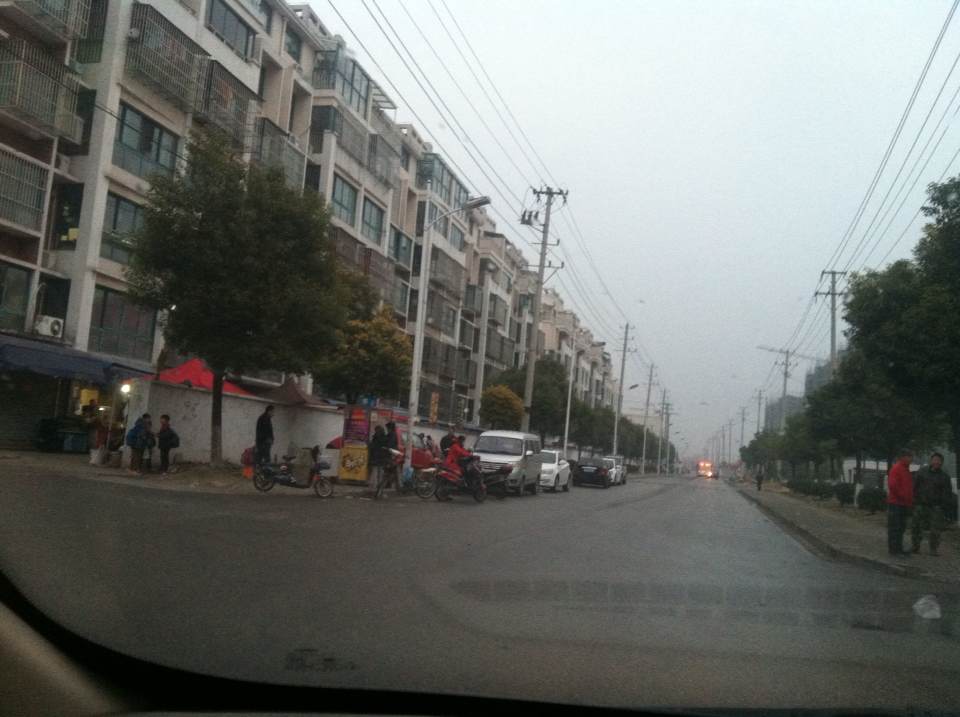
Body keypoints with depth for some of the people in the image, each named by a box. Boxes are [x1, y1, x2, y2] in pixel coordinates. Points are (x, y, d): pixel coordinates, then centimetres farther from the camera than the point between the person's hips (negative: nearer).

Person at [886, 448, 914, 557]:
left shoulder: (906, 469, 16)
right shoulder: (896, 468, -13)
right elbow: (893, 486, -21)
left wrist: (910, 501, 13)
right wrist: (904, 497, -16)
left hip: (903, 504, 9)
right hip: (896, 503, -9)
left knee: (901, 527, 13)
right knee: (895, 527, -5)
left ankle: (898, 549, 19)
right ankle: (894, 549, -2)